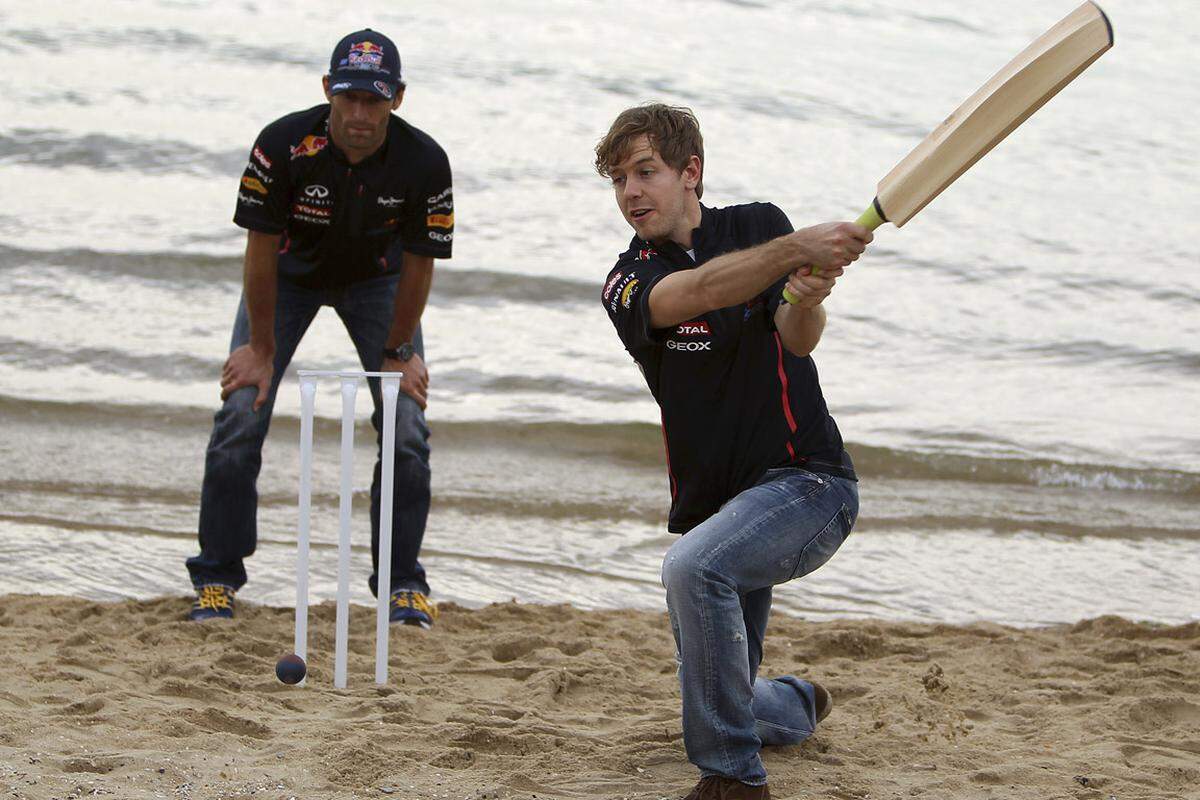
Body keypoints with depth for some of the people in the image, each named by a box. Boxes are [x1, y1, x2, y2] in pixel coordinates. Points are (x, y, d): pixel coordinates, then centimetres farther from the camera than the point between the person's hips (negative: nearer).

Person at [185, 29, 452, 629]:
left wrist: (397, 353, -9)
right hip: (290, 275, -1)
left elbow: (418, 263, -16)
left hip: (376, 281, 1)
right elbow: (262, 248, -22)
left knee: (408, 427, -10)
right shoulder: (283, 145, -33)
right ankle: (216, 579, 2)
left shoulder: (424, 163, -30)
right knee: (241, 415, -12)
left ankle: (403, 582, 6)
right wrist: (261, 349, -15)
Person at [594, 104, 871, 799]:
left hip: (807, 481, -5)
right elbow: (691, 294, -26)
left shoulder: (759, 225, -2)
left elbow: (799, 340, -18)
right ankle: (801, 704, 50)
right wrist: (797, 249, -42)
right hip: (712, 503, 5)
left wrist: (807, 299, -43)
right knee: (709, 709, 14)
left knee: (695, 564, -35)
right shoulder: (627, 285, -2)